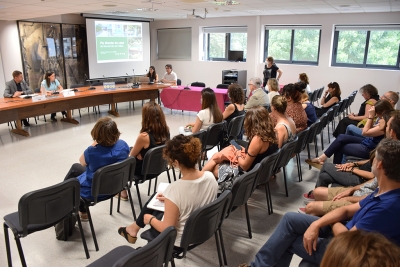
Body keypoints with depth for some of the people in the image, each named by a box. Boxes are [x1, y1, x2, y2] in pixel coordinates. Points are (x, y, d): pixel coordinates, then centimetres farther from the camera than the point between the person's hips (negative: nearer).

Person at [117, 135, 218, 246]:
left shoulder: (175, 189, -35)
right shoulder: (210, 177, -16)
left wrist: (150, 219, -6)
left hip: (180, 240, -6)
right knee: (156, 197, 21)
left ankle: (134, 228, 48)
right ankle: (136, 226, 42)